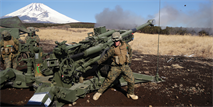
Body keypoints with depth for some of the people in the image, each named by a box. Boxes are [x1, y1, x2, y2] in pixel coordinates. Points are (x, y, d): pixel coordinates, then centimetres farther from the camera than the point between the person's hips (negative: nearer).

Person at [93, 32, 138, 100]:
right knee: (109, 80, -4)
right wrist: (98, 62, 1)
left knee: (131, 80, 3)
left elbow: (130, 51, 20)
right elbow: (106, 56, -4)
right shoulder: (112, 49, -12)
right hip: (116, 67, -3)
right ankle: (99, 92, 12)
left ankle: (130, 94, 27)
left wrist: (129, 60, 21)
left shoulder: (126, 45, -1)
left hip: (125, 66, 4)